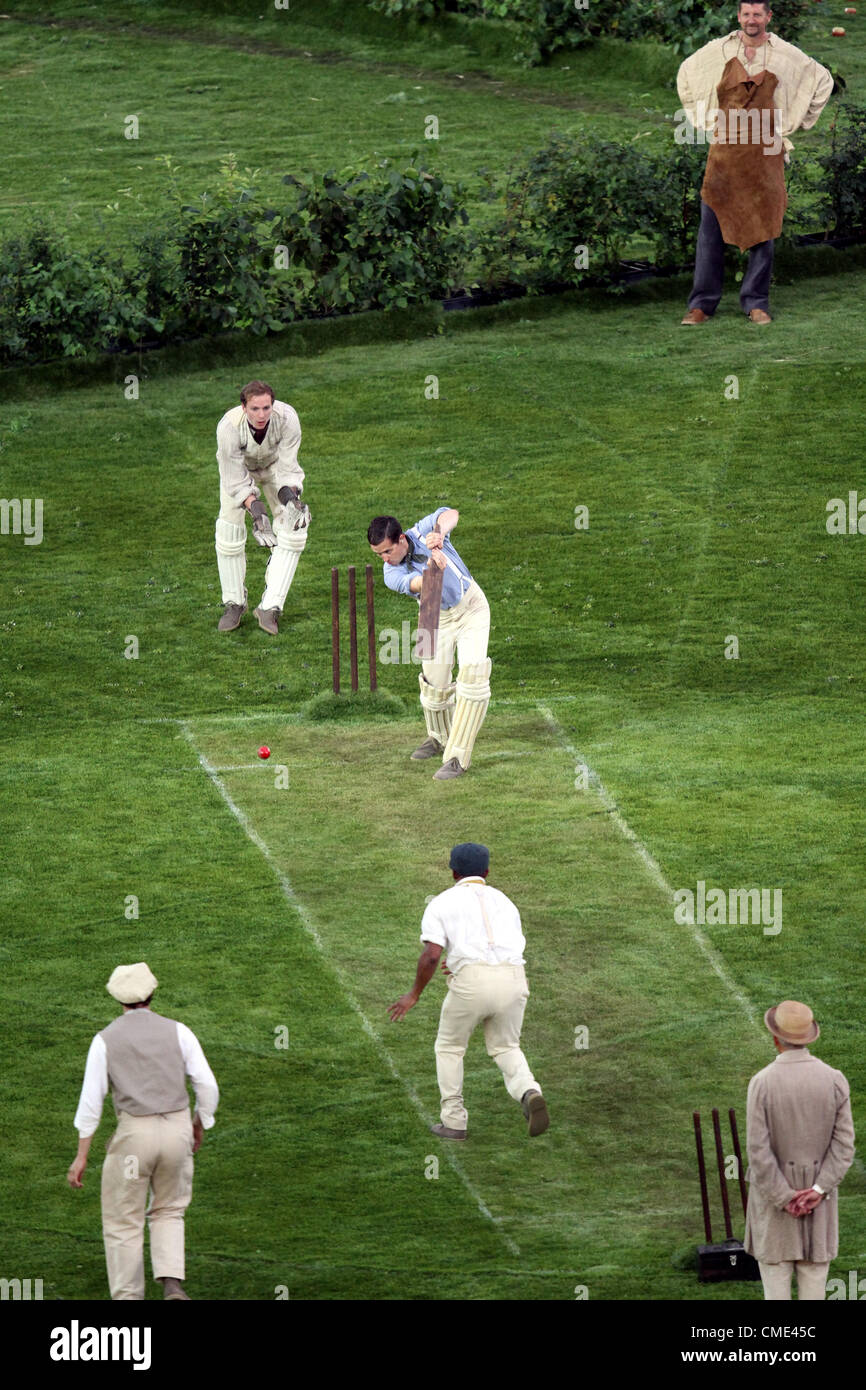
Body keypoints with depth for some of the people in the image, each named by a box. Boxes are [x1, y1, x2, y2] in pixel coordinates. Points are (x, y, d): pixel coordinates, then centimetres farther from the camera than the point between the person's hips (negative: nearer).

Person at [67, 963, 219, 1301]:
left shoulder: (105, 1040, -4)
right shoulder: (177, 1032, 0)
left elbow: (90, 1100, -7)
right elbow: (207, 1086, -3)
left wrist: (81, 1157, -3)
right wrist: (200, 1125, 16)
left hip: (134, 1135, -2)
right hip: (177, 1131, 2)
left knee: (123, 1222, 12)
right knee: (168, 1212, 22)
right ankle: (172, 1284, 1)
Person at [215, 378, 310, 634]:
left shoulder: (287, 419, -36)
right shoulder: (228, 427, -38)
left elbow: (288, 468, -27)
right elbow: (235, 481, -31)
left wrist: (290, 496, -47)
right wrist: (255, 508, -45)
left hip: (274, 466, 1)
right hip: (238, 468, -1)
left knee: (292, 530, -14)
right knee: (229, 529, -12)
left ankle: (271, 606, -11)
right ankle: (234, 603, 9)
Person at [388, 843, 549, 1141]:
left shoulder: (442, 903, 10)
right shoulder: (503, 901, 24)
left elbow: (431, 955, -3)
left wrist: (414, 995, 8)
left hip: (471, 982, -3)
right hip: (514, 980, 3)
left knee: (449, 1048, 19)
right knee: (506, 1048, 20)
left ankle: (454, 1121, 17)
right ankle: (529, 1092, -10)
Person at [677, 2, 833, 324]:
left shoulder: (786, 55, 2)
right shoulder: (718, 50, 4)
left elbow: (823, 80, 16)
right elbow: (685, 74, 22)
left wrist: (796, 120, 11)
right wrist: (702, 117, 15)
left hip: (765, 151, 0)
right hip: (724, 150, 0)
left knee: (763, 227, 1)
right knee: (711, 226, -2)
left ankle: (756, 302, 10)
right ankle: (702, 303, 3)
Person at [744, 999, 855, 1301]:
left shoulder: (762, 1083, -19)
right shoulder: (835, 1080, -10)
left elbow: (758, 1151, -21)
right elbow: (844, 1146, -12)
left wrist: (785, 1200, -15)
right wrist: (816, 1193, -15)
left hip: (772, 1189, -3)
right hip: (818, 1193, 3)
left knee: (775, 1277, 9)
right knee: (813, 1277, 13)